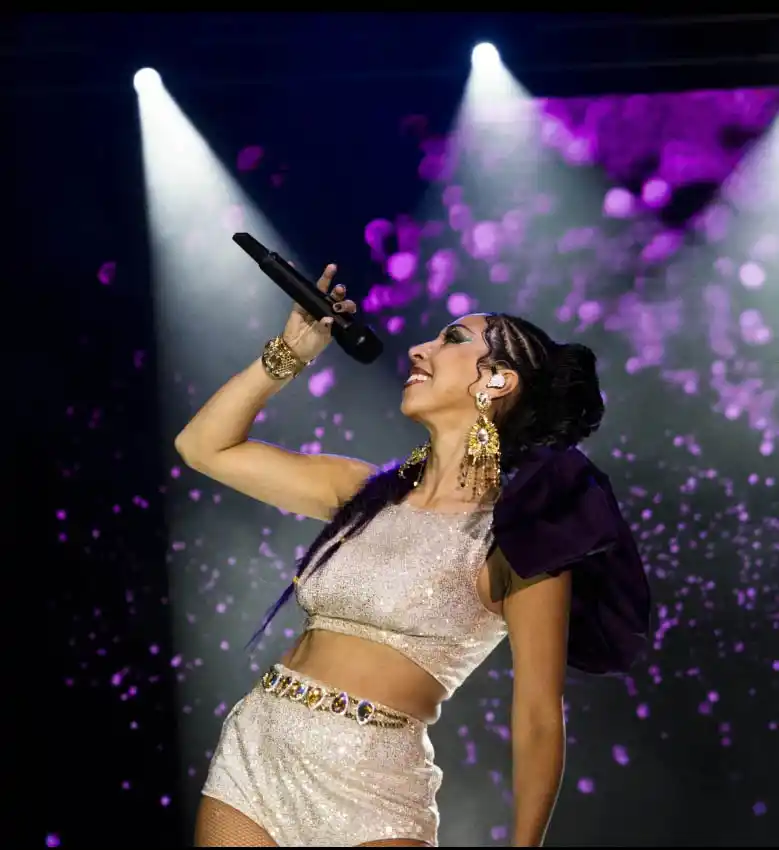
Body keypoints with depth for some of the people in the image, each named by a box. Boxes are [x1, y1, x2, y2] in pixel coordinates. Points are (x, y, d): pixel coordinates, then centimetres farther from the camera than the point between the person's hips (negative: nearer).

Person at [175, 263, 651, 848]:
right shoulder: (368, 493, 9)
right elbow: (206, 447, 15)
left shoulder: (516, 535, -7)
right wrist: (292, 352, 8)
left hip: (370, 783, -6)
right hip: (254, 747, 6)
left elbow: (538, 721, -7)